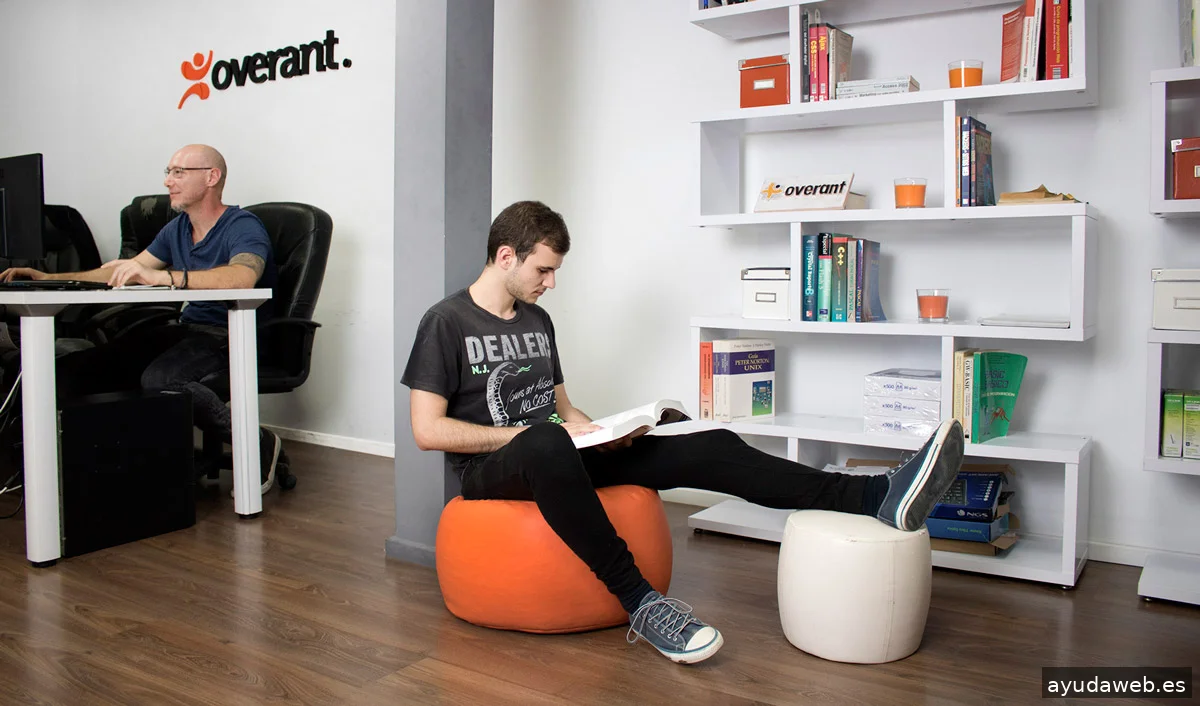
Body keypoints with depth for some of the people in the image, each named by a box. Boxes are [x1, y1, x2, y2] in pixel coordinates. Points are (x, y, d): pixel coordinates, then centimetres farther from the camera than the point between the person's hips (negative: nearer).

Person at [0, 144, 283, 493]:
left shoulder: (244, 226, -9)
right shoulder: (176, 229, 17)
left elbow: (242, 277, -32)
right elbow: (125, 271, 25)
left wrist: (160, 276, -39)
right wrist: (49, 279, 16)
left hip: (232, 336, -8)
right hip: (185, 328, 8)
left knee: (159, 377, -37)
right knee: (71, 370, -9)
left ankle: (258, 443, -22)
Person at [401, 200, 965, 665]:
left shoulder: (537, 321, 17)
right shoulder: (446, 323, -4)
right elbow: (427, 430, -11)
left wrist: (596, 431, 1)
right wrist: (526, 433, -16)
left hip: (559, 459, 6)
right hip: (494, 472, -6)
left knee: (707, 448, -13)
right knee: (545, 447, -45)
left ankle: (878, 495, -22)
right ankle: (640, 604, -39)